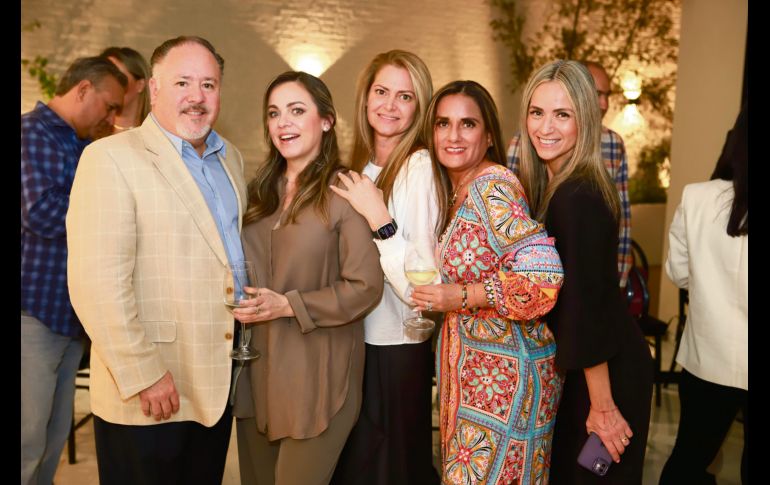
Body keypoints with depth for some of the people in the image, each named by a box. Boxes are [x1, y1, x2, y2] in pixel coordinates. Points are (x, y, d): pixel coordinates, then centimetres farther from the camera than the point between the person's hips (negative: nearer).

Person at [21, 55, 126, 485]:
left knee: (55, 437, 14)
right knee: (29, 441, -1)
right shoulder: (34, 132, -9)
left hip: (71, 313, 8)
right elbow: (42, 213, -23)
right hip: (36, 311, -8)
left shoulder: (82, 146, 17)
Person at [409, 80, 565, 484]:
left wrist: (462, 296, -22)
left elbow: (545, 277, -25)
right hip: (472, 363, 8)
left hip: (504, 370, -8)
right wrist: (441, 297, 3)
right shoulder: (454, 192, 8)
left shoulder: (492, 186, -18)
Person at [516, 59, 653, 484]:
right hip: (579, 366, 9)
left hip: (607, 373, -9)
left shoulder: (577, 198, -26)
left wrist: (603, 406, -20)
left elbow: (588, 306, -25)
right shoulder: (550, 184, 3)